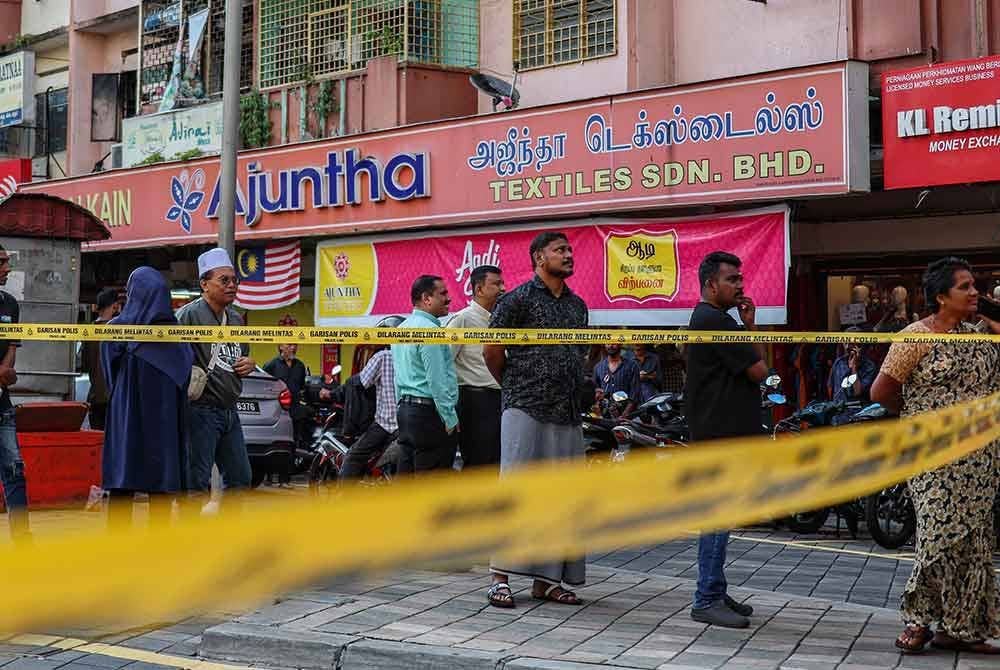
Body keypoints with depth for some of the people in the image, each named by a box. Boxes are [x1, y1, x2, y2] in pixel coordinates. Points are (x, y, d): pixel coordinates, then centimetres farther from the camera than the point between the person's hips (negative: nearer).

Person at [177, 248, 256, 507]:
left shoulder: (236, 318, 17)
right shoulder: (189, 314, -8)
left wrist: (249, 364, 9)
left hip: (230, 412, 8)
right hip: (201, 410, -8)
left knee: (240, 478, 14)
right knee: (197, 482, -6)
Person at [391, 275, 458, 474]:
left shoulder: (402, 328, 16)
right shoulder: (429, 329, -14)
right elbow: (437, 380, -18)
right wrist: (450, 419, -14)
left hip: (405, 410, 10)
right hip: (429, 413, -10)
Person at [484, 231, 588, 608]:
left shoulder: (577, 305, 16)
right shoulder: (518, 299, -5)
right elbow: (492, 350, -2)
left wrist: (573, 390, 16)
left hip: (567, 414, 7)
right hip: (526, 410, -7)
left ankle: (546, 579, 15)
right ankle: (500, 576, -3)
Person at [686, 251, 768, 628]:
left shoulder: (706, 319, 19)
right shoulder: (716, 321, -14)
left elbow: (746, 365, 19)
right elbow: (759, 371, -15)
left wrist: (748, 327, 7)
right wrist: (750, 328, 3)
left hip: (721, 432, 11)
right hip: (722, 433, -11)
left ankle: (715, 593, 22)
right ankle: (707, 601, -4)